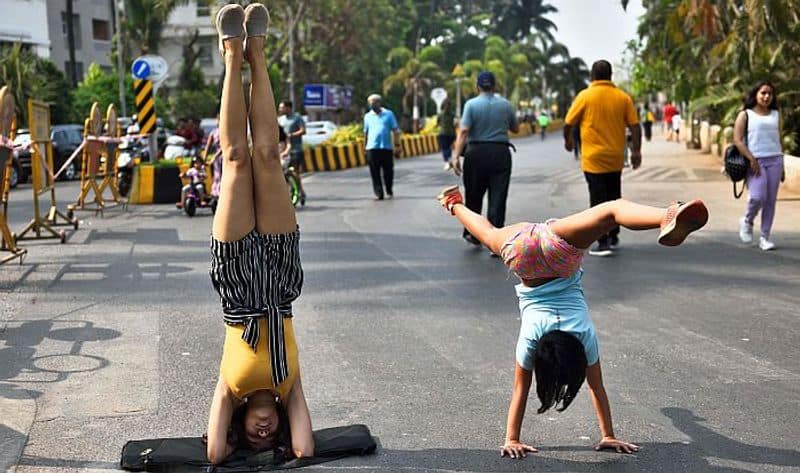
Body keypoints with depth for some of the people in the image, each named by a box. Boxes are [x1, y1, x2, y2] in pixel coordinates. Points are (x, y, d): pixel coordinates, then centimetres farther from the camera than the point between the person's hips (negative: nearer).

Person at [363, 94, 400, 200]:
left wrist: (397, 145, -1)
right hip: (372, 148, 1)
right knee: (375, 173, -4)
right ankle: (378, 194, -2)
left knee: (388, 171, 3)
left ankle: (389, 191, 21)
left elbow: (395, 130, 5)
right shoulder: (368, 116, 12)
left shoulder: (388, 114, 6)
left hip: (387, 147, -1)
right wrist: (365, 146, 16)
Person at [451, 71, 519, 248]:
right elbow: (515, 129, 16)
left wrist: (456, 155, -16)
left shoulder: (471, 104, -3)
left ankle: (472, 233, 25)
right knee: (498, 198, 0)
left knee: (474, 196, 14)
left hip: (476, 153, -1)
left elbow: (463, 131, -13)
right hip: (500, 153, 1)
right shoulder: (505, 104, 4)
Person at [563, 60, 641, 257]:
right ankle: (614, 236, 29)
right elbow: (634, 126, -1)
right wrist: (636, 151, 5)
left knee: (598, 200, -1)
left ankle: (603, 243, -4)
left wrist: (568, 140, 15)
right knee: (613, 197, 19)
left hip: (594, 158, -4)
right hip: (615, 158, 4)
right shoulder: (623, 97, 1)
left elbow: (569, 123, -3)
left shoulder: (585, 96, -8)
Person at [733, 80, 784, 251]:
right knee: (757, 197, -18)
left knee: (771, 200, 0)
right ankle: (747, 221, 12)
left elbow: (778, 140, 18)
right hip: (756, 161, -4)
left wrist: (782, 166, 14)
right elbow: (737, 140, -4)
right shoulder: (745, 115, 4)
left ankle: (765, 237, 8)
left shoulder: (776, 115, 15)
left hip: (775, 160, 4)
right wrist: (751, 159, -14)